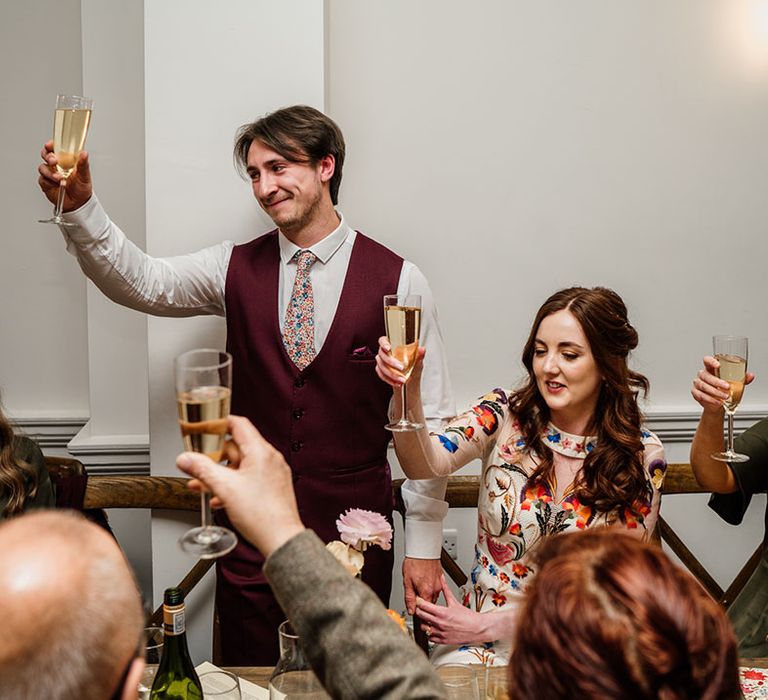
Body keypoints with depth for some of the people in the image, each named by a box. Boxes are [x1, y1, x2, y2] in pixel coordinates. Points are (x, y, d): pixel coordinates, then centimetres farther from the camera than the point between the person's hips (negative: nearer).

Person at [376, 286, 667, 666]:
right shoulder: (505, 414, -3)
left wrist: (488, 624, -11)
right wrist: (408, 390, -41)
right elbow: (426, 462, -21)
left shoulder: (642, 456, -5)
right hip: (480, 644, 0)